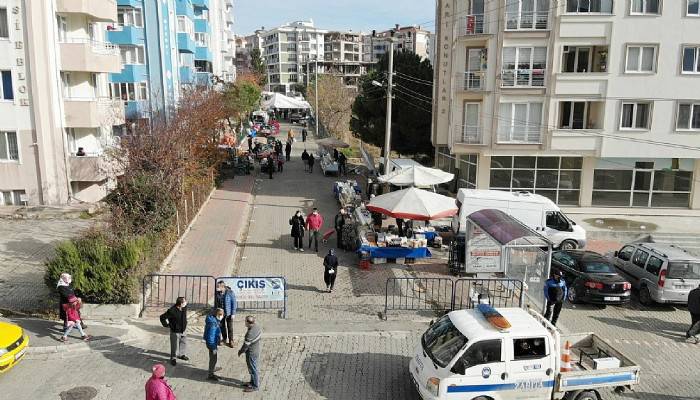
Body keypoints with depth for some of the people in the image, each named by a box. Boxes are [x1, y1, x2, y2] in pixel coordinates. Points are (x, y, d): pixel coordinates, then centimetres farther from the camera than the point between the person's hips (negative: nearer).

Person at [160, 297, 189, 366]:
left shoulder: (184, 308, -10)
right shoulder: (172, 311, -29)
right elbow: (162, 317, -19)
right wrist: (166, 325, -10)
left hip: (182, 331, 6)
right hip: (175, 331, -6)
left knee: (184, 342, 20)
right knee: (174, 345, 5)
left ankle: (182, 355, 41)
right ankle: (173, 358, 24)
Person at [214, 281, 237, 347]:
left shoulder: (230, 292, -17)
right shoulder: (217, 293, -5)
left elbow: (234, 303, -13)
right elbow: (215, 303, 8)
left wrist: (233, 314, -14)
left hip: (228, 313, -4)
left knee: (230, 327, 2)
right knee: (222, 326, 16)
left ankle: (231, 341, 15)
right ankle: (224, 338, 35)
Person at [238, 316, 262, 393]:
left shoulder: (250, 333, -35)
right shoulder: (257, 326, -8)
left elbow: (246, 345, -23)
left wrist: (240, 352, -3)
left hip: (251, 353, -9)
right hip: (255, 351, 9)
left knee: (252, 369, 9)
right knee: (252, 368, 25)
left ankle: (255, 386, 25)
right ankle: (253, 382, 42)